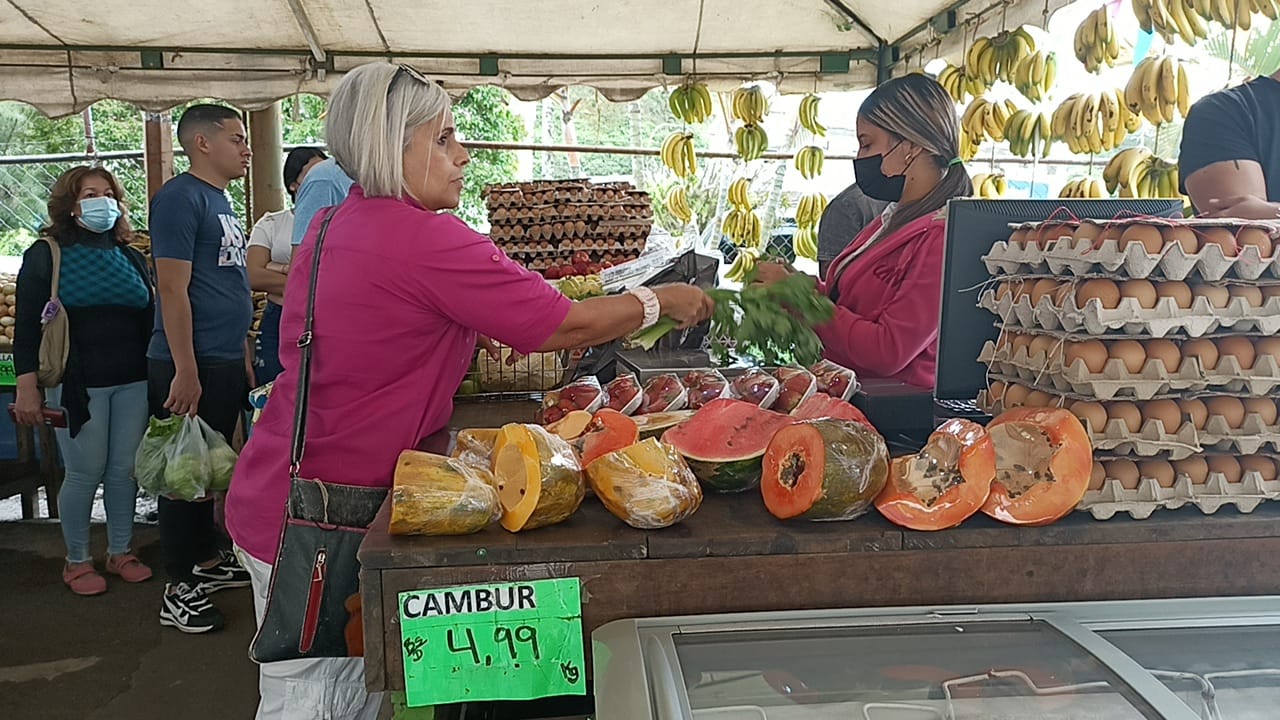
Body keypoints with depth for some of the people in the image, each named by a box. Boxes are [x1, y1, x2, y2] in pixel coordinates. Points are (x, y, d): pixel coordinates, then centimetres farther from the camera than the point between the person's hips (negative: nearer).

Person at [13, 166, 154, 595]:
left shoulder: (130, 258, 13)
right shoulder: (46, 256, 0)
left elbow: (150, 319, 18)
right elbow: (27, 327, -4)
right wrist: (26, 387, -11)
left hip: (133, 382, 4)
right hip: (78, 385, -4)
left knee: (126, 469, 6)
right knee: (85, 473, 0)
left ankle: (121, 551, 22)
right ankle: (77, 561, 17)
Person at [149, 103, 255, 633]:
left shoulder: (221, 201, 15)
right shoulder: (180, 197, -12)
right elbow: (173, 289, -18)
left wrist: (240, 359, 20)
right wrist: (185, 372, -21)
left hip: (225, 363, 9)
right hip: (190, 365, -9)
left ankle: (206, 561, 32)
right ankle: (179, 590, 10)